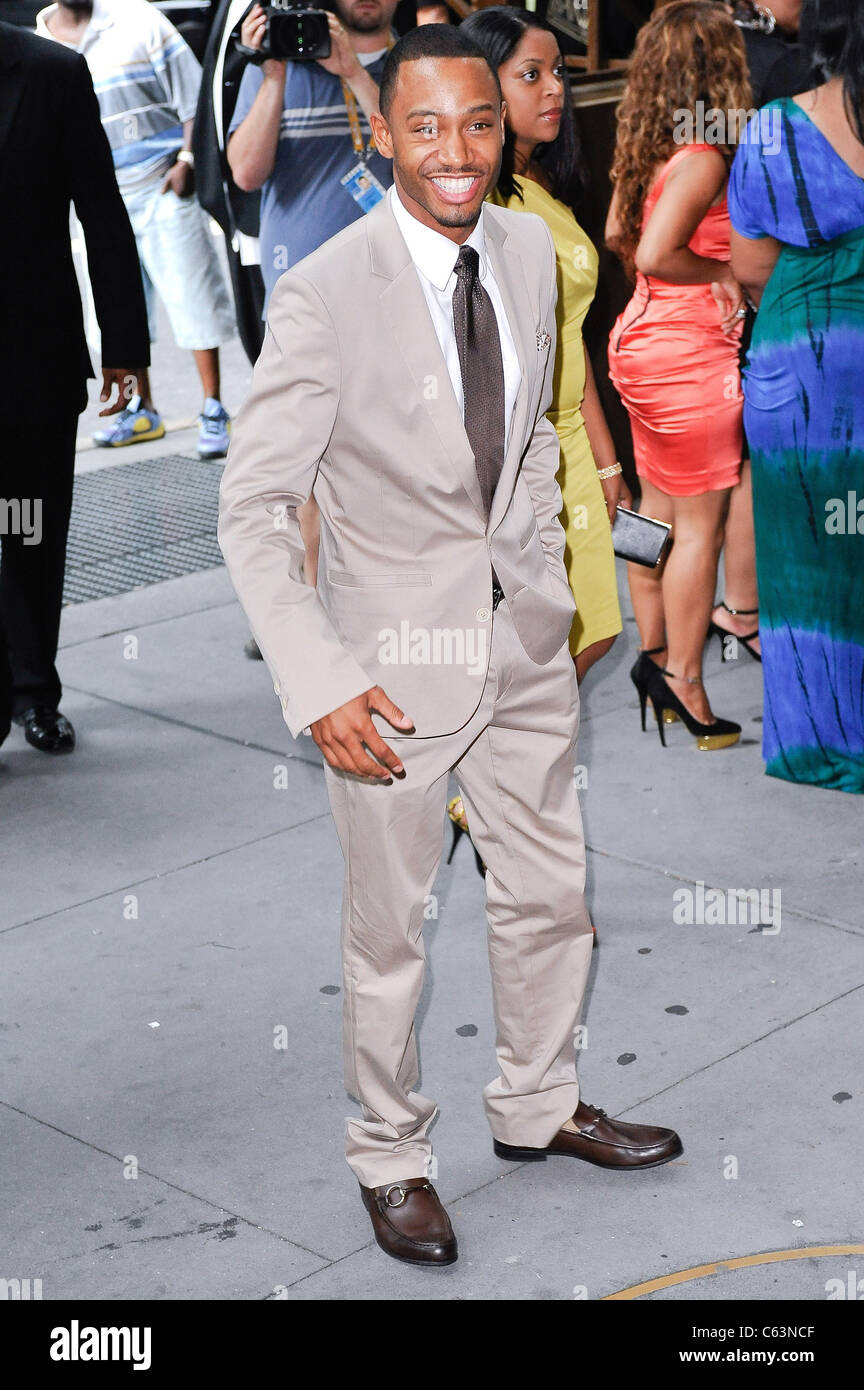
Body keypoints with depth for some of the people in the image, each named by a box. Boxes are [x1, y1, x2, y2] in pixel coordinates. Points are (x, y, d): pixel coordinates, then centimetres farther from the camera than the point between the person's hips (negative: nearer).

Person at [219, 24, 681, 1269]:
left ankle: (538, 1107, 42)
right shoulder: (324, 296, -20)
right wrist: (319, 688, -24)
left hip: (525, 639, 6)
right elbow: (253, 509, -17)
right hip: (398, 658, -6)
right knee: (391, 929, 10)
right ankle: (391, 1155, 32)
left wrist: (548, 580, 12)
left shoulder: (528, 249, -1)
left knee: (549, 894, 19)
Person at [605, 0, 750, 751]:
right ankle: (685, 685, 5)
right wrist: (720, 274, -13)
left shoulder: (645, 145, 6)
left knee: (659, 509, 17)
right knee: (701, 523, -1)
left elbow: (618, 233, 19)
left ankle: (655, 655, 27)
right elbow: (655, 254, -28)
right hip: (690, 351, -9)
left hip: (642, 341, 9)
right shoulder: (704, 156, -20)